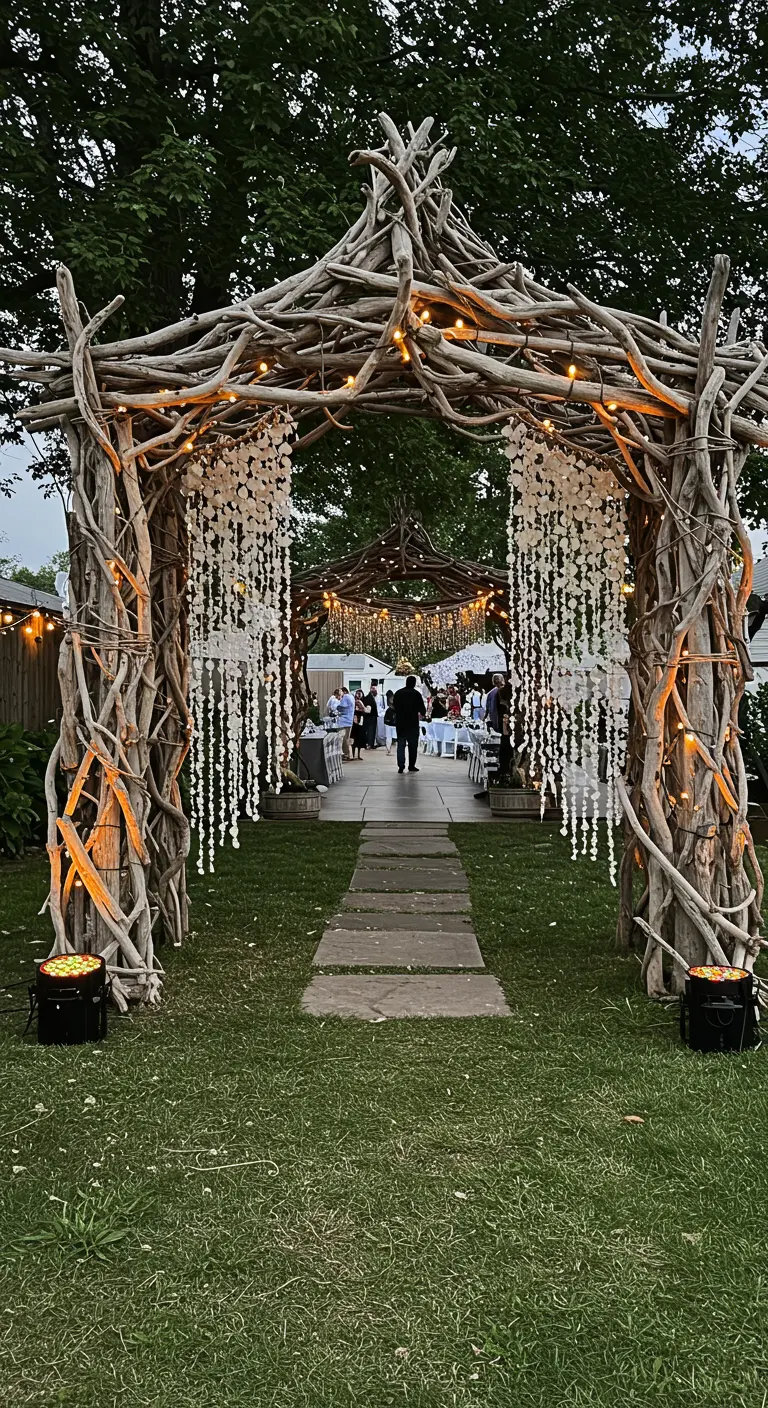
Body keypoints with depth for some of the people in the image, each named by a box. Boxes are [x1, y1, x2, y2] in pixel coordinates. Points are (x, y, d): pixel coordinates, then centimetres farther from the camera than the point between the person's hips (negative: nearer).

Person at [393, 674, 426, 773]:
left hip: (400, 722, 2)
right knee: (413, 744, 9)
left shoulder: (398, 693, 1)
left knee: (401, 744, 4)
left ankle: (401, 766, -6)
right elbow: (422, 708, -6)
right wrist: (423, 714, 17)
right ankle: (411, 766, 11)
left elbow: (394, 706, 9)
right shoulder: (416, 694, -8)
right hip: (412, 722, -2)